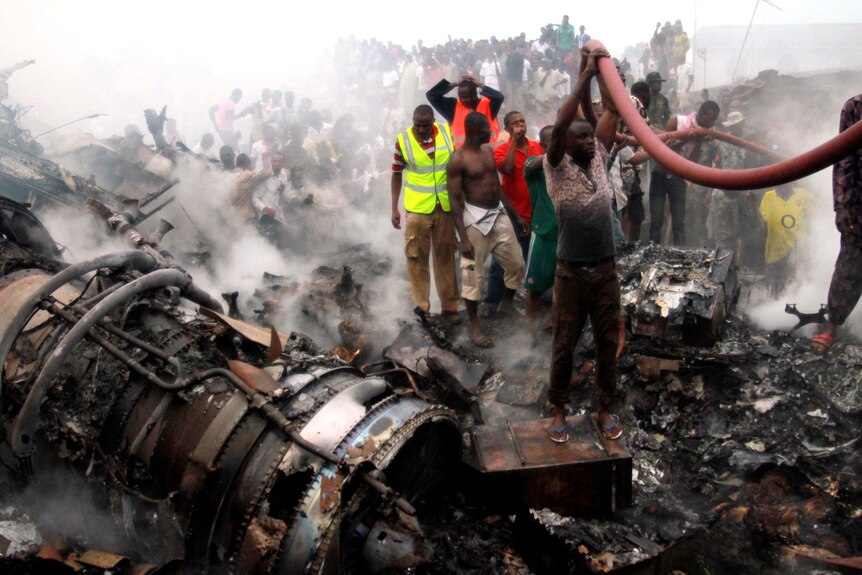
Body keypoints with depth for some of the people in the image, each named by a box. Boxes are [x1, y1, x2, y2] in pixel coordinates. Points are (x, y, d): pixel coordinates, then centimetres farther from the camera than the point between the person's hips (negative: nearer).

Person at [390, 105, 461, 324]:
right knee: (417, 257, 3)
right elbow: (397, 174, 2)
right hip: (417, 209, -2)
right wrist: (394, 208, -1)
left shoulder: (447, 132, -4)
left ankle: (450, 306, 20)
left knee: (445, 256, 10)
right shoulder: (403, 140, -8)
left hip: (445, 207, 2)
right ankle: (421, 307, 14)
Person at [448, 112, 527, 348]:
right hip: (476, 220, -7)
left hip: (499, 214, 7)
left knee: (516, 263, 13)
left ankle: (507, 303, 38)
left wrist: (515, 215, 19)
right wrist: (463, 237, -19)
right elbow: (455, 200, -14)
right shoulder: (458, 160, -13)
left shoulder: (488, 150, 9)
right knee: (473, 275, 0)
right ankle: (474, 327, 12)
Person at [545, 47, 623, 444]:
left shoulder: (599, 158, 7)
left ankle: (606, 408, 24)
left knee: (608, 342, 11)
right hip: (572, 273, -4)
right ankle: (559, 410, 21)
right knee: (565, 344, 6)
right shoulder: (557, 168, -6)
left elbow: (613, 111, 3)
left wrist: (604, 71, -3)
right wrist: (584, 78, -22)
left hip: (606, 270, 4)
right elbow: (559, 127, -22)